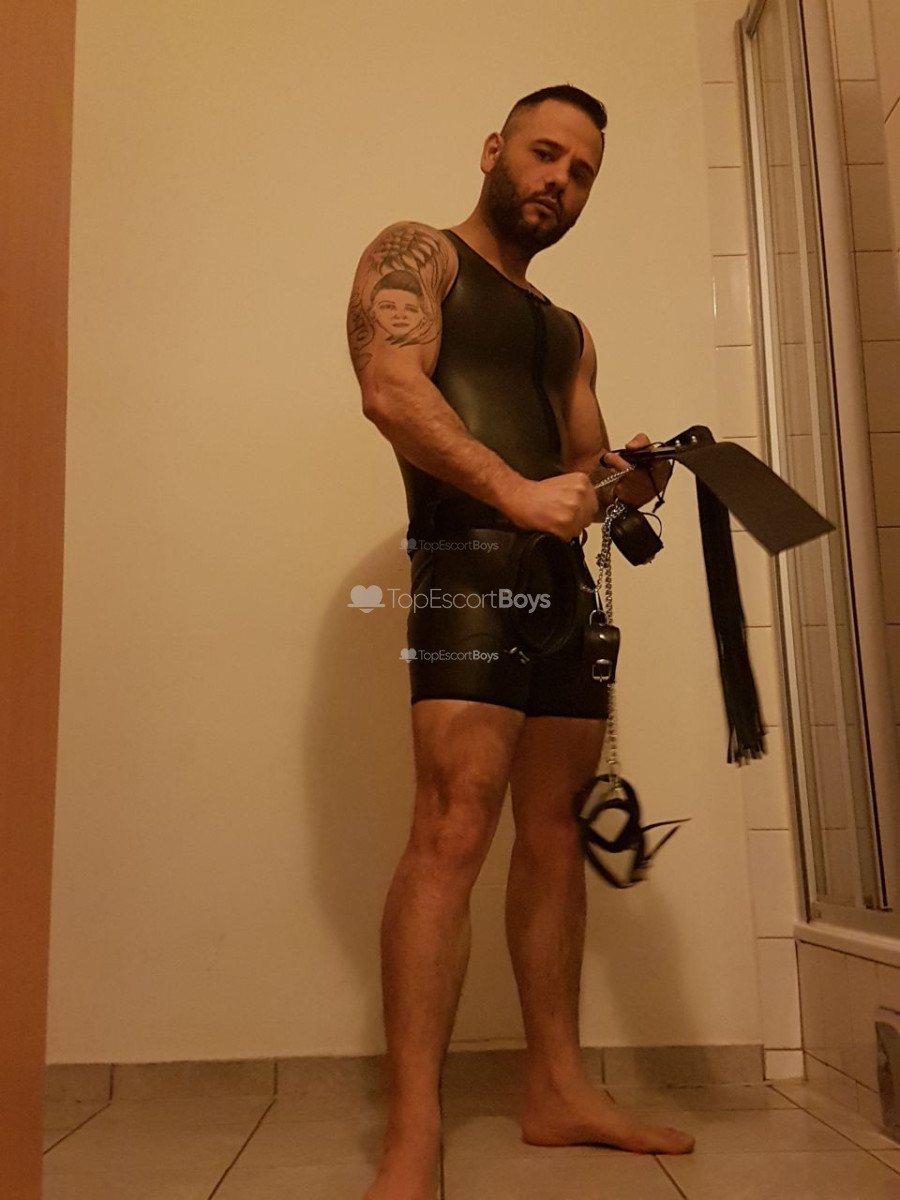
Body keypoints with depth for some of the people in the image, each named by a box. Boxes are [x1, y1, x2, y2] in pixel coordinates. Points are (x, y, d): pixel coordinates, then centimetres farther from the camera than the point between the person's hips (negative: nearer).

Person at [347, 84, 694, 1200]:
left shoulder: (568, 332, 29)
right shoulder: (417, 255, 9)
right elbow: (392, 389, -10)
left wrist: (621, 478, 1)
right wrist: (517, 492, -21)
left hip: (565, 576, 8)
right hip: (468, 561, -7)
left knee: (555, 830, 7)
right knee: (454, 826, -17)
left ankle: (557, 1088, 17)